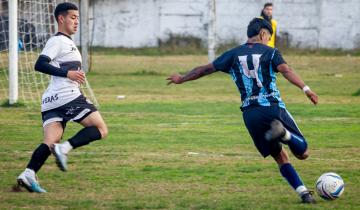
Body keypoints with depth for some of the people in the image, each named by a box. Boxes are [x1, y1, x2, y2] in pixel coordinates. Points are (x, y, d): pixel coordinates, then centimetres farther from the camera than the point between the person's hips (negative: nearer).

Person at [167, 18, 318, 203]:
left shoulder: (234, 54, 13)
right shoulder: (270, 52, 5)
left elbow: (205, 69, 18)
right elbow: (286, 71, -14)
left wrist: (182, 79, 34)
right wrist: (305, 89, -24)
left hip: (250, 114, 4)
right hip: (273, 108, -3)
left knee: (280, 157, 16)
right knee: (303, 153, -3)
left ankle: (303, 192, 2)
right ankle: (282, 131, -33)